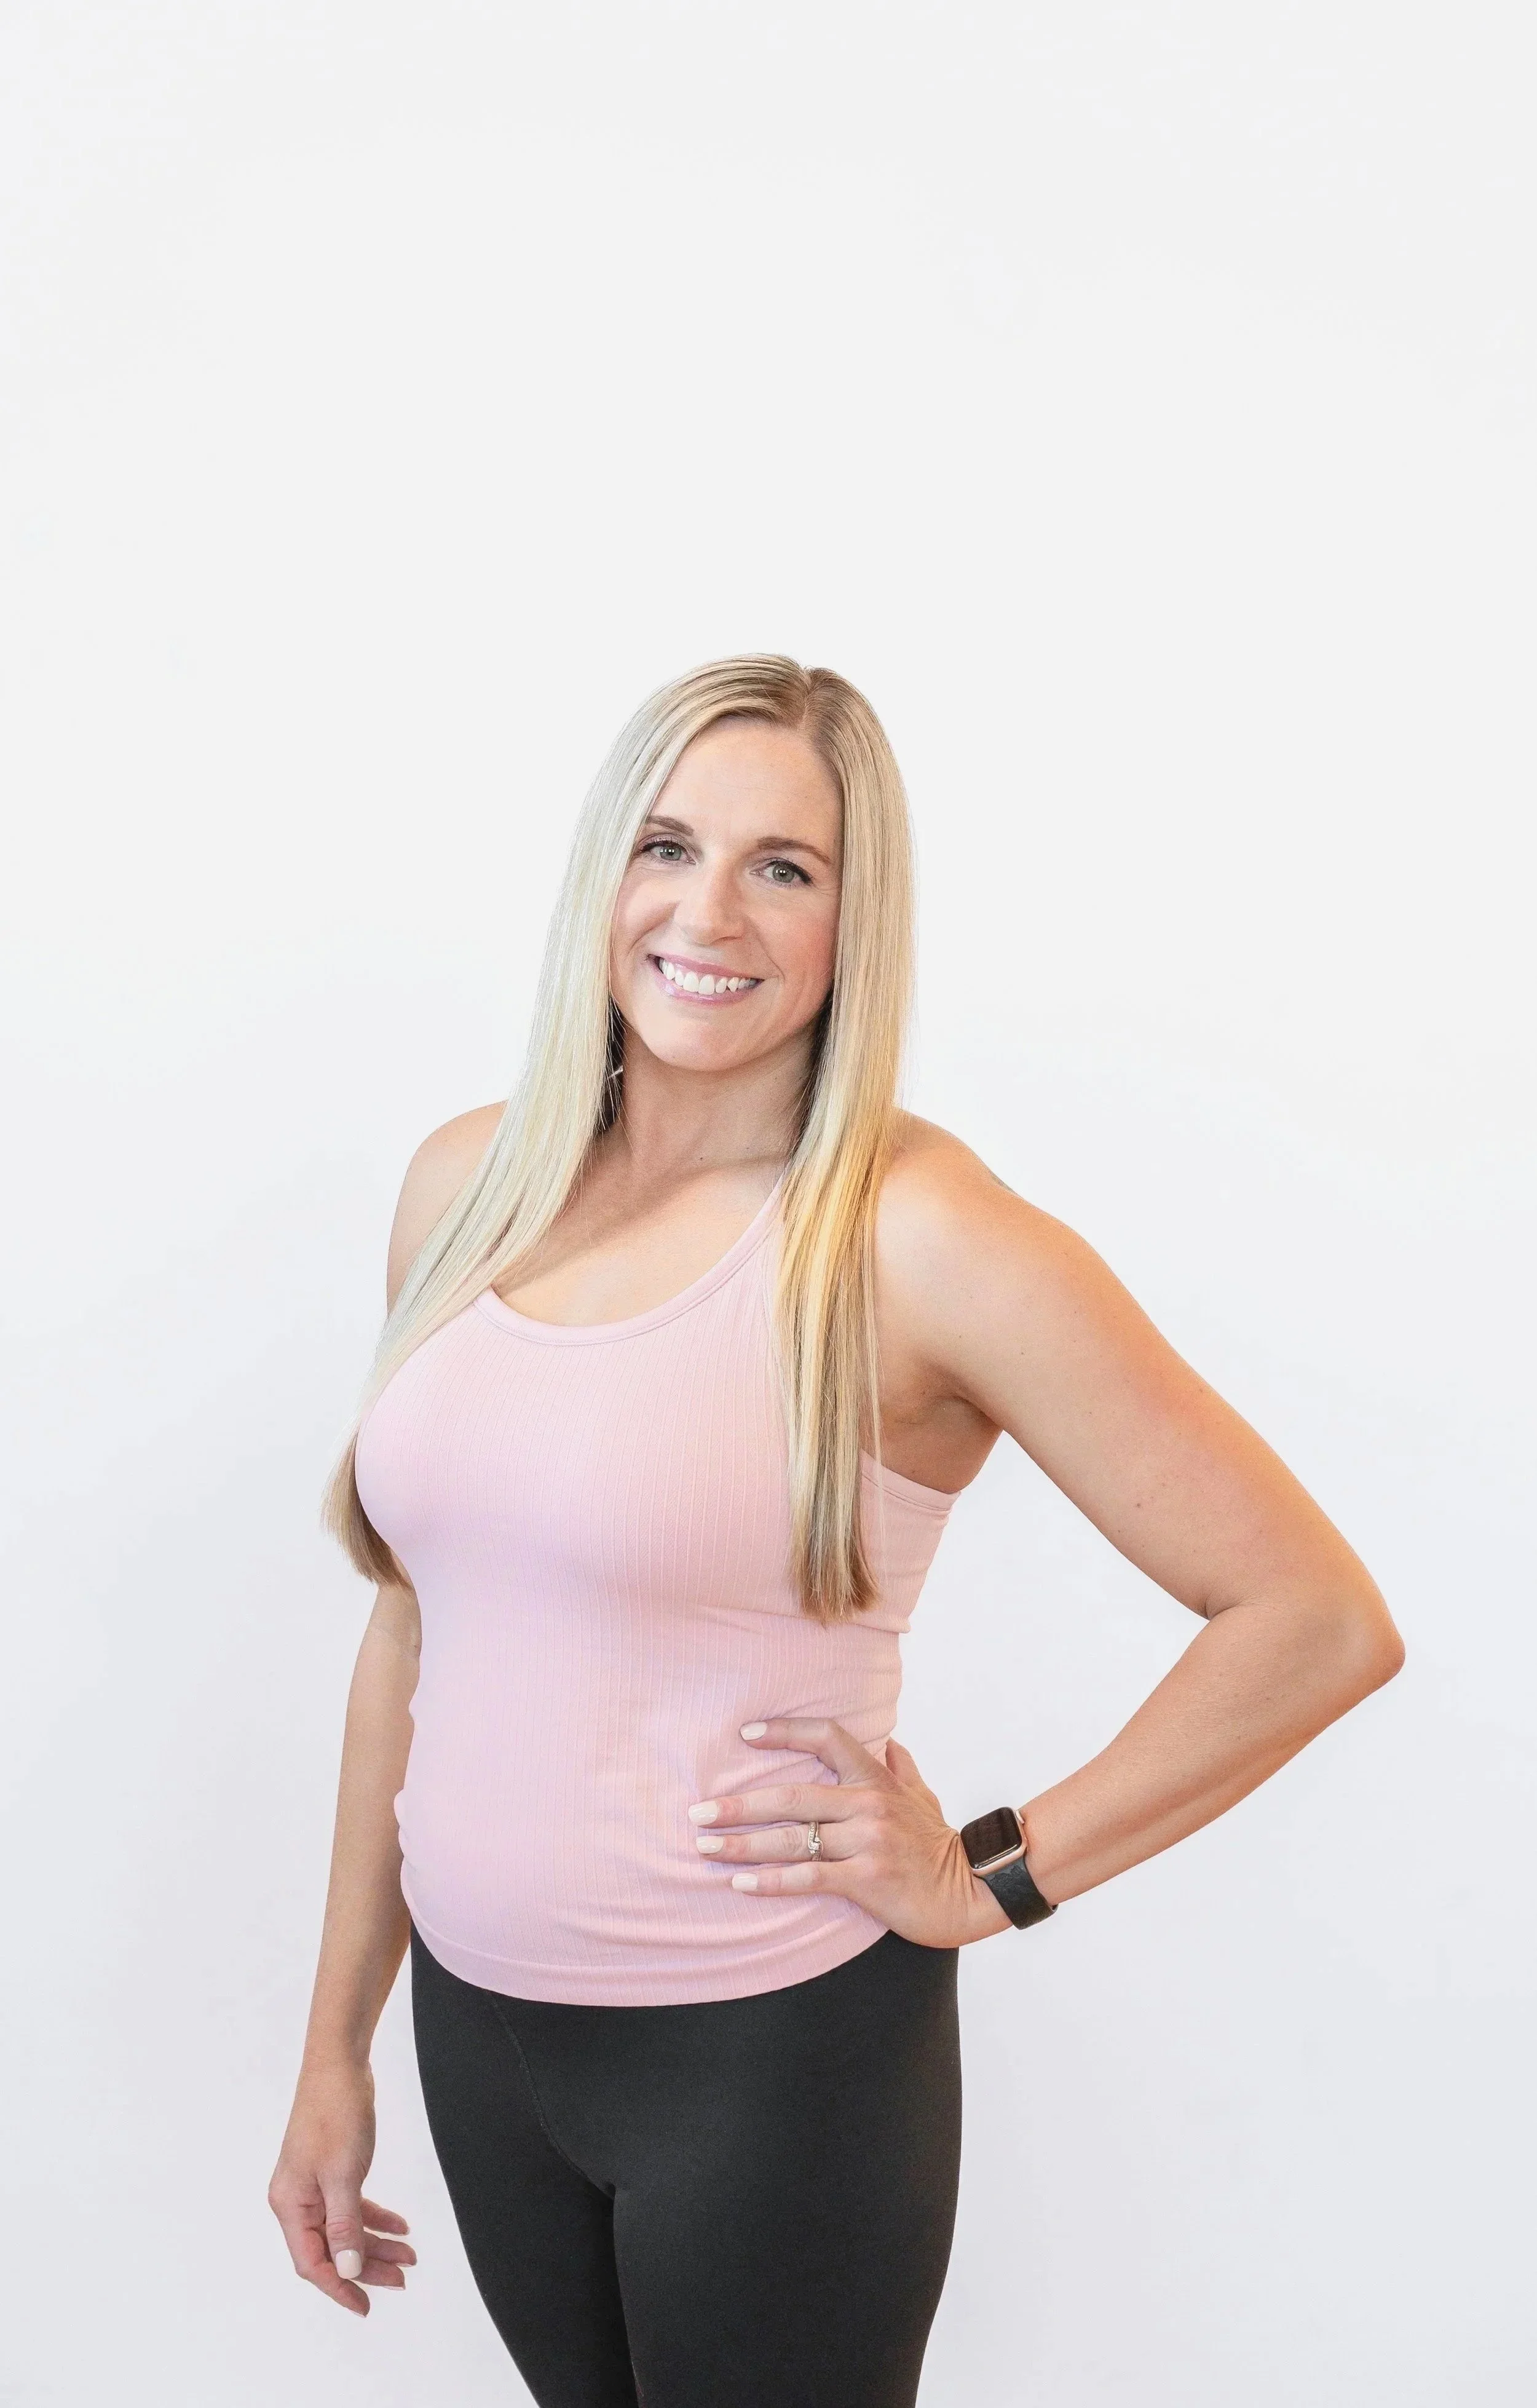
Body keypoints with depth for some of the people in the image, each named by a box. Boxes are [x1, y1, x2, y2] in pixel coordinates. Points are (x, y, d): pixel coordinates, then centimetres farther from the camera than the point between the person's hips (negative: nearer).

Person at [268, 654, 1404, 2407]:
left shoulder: (914, 1240, -18)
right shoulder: (469, 1185, 0)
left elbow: (1320, 1621, -16)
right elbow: (413, 1632, 9)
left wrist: (991, 1879, -12)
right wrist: (336, 2041, 12)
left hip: (772, 2057, -5)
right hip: (476, 2023, 6)